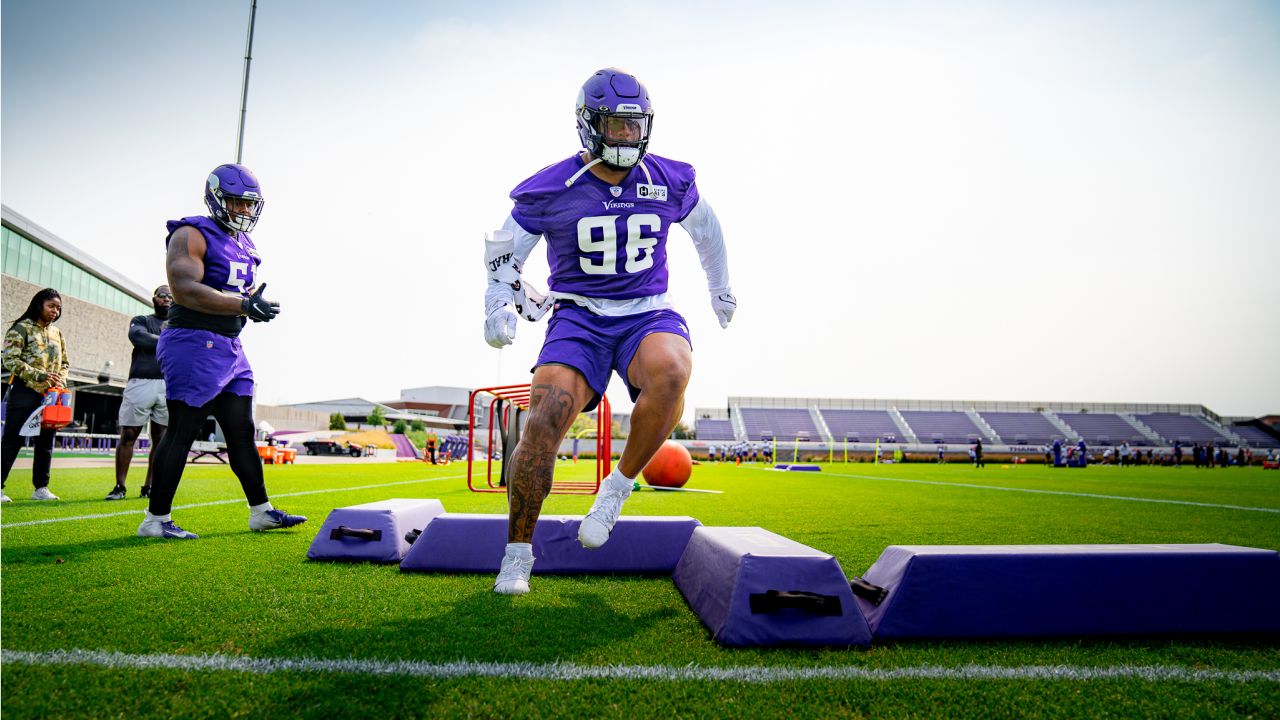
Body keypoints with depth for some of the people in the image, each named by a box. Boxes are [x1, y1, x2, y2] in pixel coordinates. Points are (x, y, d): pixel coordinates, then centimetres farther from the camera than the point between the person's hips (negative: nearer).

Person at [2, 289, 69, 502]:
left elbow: (64, 363, 20)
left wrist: (59, 381, 1)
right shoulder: (22, 328, -2)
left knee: (46, 442, 7)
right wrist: (39, 375, -21)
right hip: (25, 392, -6)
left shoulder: (57, 333, 16)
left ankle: (41, 488, 14)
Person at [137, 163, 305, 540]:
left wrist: (259, 303, 3)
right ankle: (155, 520, 6)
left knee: (241, 432, 10)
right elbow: (185, 290, -23)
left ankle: (261, 511, 16)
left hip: (230, 348, 9)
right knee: (181, 433, -4)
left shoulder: (244, 245, 17)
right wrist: (245, 304, -28)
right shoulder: (192, 235, -10)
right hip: (194, 343, -9)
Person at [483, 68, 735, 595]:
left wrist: (720, 289, 34)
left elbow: (705, 228, 24)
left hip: (648, 314, 1)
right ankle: (517, 555, -8)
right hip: (579, 317, -1)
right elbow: (503, 251, 12)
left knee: (671, 370, -36)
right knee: (547, 413, -26)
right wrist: (500, 305, -3)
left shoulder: (671, 182, 4)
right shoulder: (551, 189, -1)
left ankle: (619, 486, -11)